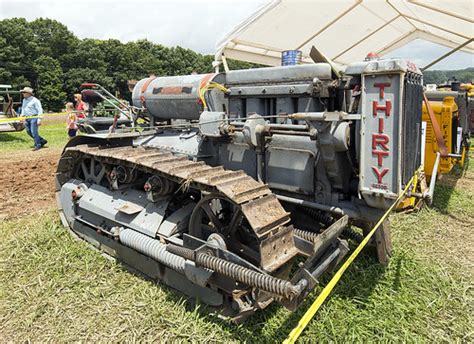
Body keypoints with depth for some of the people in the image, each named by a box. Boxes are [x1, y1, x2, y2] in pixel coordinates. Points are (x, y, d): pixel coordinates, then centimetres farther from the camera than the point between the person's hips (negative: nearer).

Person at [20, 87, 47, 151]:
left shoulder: (35, 100, -11)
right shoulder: (24, 100, 14)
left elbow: (40, 110, -14)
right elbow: (23, 109, 27)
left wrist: (39, 120, -19)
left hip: (34, 117, -9)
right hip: (27, 118, 9)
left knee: (34, 132, -9)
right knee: (29, 131, 9)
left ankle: (38, 145, 3)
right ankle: (42, 141, 21)